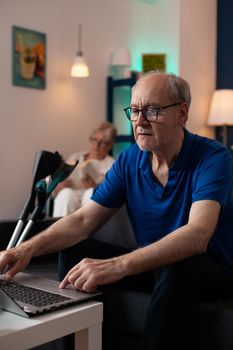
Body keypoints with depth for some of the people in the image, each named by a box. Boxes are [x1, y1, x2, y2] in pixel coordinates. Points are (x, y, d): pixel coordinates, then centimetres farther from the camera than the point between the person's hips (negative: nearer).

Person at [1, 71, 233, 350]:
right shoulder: (129, 160, -2)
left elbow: (197, 235, -35)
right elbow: (83, 220, -4)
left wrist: (116, 266, -47)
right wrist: (30, 248, -23)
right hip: (154, 263, 5)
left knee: (176, 267, -37)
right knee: (75, 251, -10)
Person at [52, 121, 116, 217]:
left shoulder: (112, 165, 12)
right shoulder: (74, 158, 22)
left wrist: (93, 188, -20)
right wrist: (60, 186, -7)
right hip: (70, 200, 2)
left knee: (92, 192, -35)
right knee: (67, 193, -33)